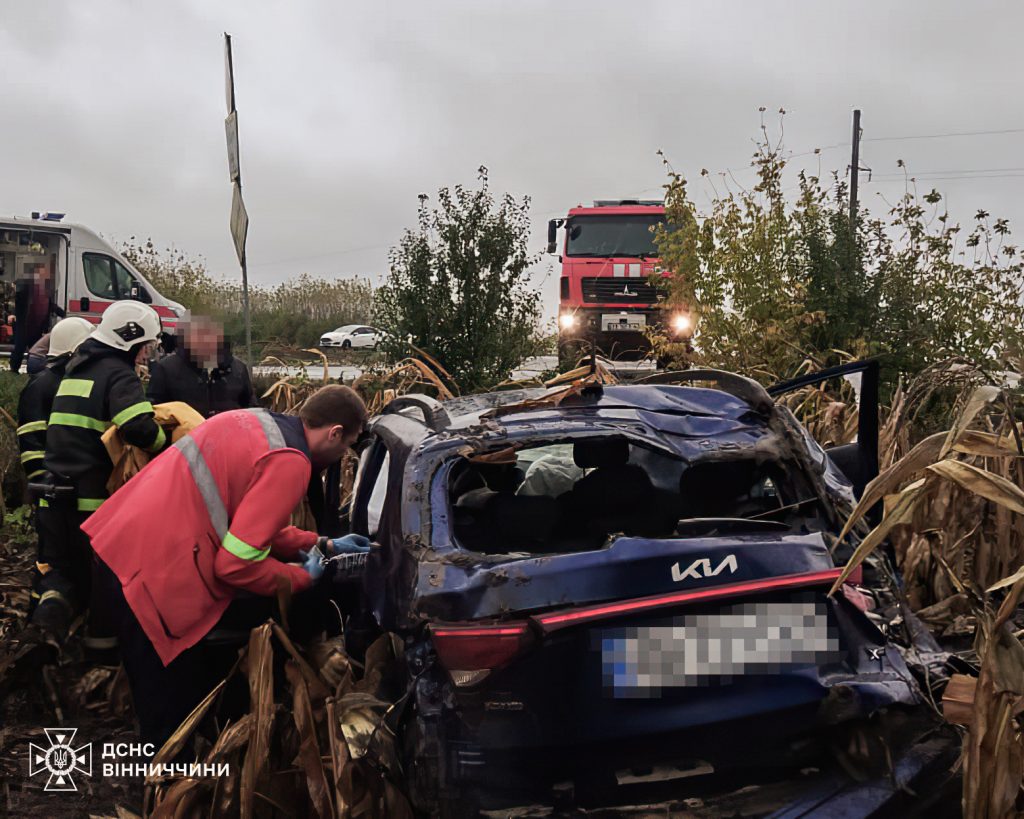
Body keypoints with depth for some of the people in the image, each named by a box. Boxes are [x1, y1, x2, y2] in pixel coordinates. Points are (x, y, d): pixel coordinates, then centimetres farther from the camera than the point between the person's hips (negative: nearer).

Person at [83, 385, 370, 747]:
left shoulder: (250, 419, 10)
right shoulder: (289, 463, -17)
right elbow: (237, 563, -20)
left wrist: (321, 543, 22)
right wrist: (302, 577, -2)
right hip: (156, 578, -9)